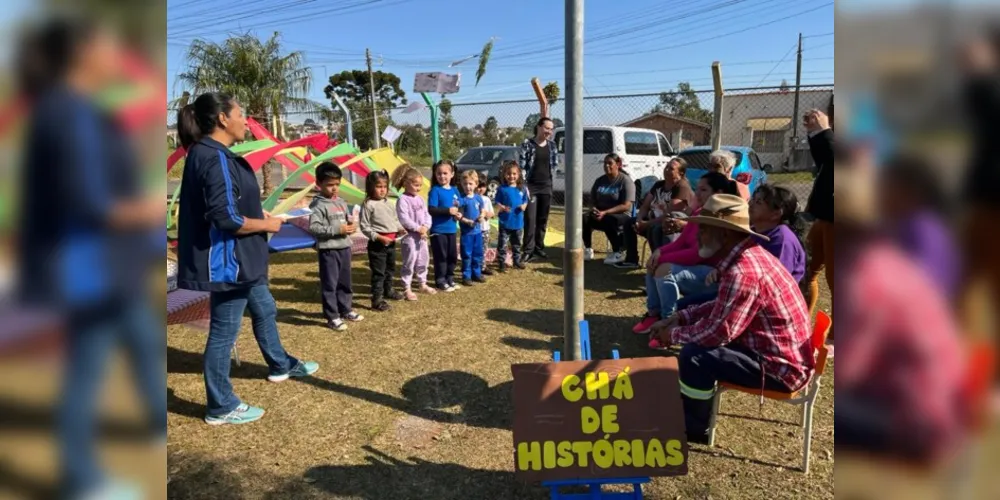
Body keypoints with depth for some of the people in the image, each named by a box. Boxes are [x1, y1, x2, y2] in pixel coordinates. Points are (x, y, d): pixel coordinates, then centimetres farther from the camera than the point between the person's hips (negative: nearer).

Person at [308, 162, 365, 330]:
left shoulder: (341, 202, 9)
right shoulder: (319, 205, -14)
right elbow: (313, 228, -22)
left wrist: (351, 226, -3)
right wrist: (337, 230, -23)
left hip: (344, 247, 8)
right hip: (328, 250, -7)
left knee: (345, 282, 18)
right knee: (329, 284, 1)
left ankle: (346, 310, 33)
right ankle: (332, 317, 9)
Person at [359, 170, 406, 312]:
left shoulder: (388, 202, 8)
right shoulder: (368, 204, -13)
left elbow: (394, 220, 19)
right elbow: (365, 227, -15)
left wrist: (400, 229, 0)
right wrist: (379, 237, -21)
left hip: (391, 241, 8)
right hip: (377, 243, -8)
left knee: (390, 268, 23)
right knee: (378, 272, -4)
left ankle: (388, 290, 42)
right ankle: (377, 299, 3)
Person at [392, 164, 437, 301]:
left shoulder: (420, 199, 11)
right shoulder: (403, 200, -14)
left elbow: (427, 214, 10)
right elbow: (404, 219, -21)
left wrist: (426, 227, -9)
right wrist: (418, 228, -19)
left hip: (422, 235, 8)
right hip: (409, 236, -8)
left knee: (423, 260, 18)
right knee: (409, 263, -2)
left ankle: (423, 284, 33)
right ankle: (407, 289, 6)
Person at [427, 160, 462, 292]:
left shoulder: (454, 190, 8)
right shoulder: (435, 190, -11)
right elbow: (431, 209, -19)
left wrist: (458, 214, -4)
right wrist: (448, 210, -25)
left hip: (451, 229, 6)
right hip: (438, 230, -6)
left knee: (453, 256, 14)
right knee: (441, 256, 1)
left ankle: (449, 278, 29)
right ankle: (440, 281, 13)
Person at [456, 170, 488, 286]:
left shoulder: (478, 197, 4)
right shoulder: (461, 199, -10)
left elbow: (483, 211, 11)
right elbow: (460, 216, -10)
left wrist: (481, 217, -11)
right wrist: (469, 222, -24)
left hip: (478, 231, 5)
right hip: (466, 232, -5)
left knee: (478, 254, 14)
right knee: (467, 255, 2)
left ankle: (477, 273, 28)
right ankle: (466, 276, 12)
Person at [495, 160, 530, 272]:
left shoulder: (522, 188, 2)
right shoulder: (502, 189, -8)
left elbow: (525, 202, 10)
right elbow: (497, 204, -6)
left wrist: (524, 206, -12)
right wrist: (503, 208, -26)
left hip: (518, 222, 4)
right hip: (505, 222, -3)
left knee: (517, 244, 18)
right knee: (502, 244, 2)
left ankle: (517, 260, 32)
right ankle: (502, 262, 13)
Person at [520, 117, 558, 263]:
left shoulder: (552, 145, 8)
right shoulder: (527, 144, -6)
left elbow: (555, 163, 18)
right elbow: (521, 166, -8)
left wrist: (551, 177, 8)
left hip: (546, 186, 5)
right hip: (531, 186, -5)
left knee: (543, 219, 10)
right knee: (530, 219, -6)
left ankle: (539, 248, 21)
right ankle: (528, 251, 0)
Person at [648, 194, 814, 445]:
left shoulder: (742, 272, -28)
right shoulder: (748, 255, 4)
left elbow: (716, 332, -25)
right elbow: (722, 306, 16)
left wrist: (674, 334, -7)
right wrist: (680, 317, 6)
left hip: (782, 367, -10)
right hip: (785, 353, 10)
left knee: (694, 356, -19)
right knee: (697, 338, 15)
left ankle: (695, 428, 5)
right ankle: (688, 411, 28)